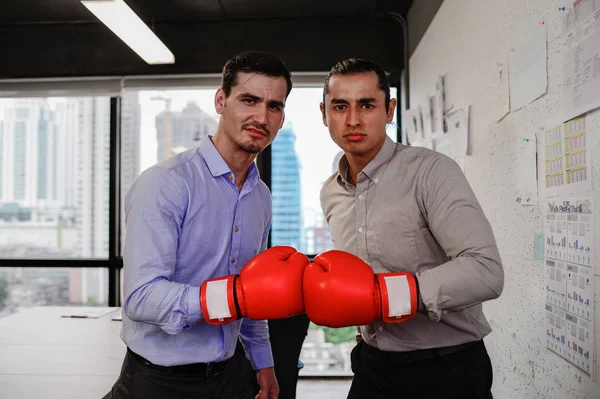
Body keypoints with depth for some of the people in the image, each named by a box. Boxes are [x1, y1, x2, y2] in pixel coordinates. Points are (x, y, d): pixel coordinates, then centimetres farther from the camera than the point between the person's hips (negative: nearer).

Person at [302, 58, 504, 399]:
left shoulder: (431, 172, -18)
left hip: (448, 371, -5)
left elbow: (485, 272, -26)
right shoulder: (331, 194, 3)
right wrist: (315, 280, -2)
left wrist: (382, 293, -28)